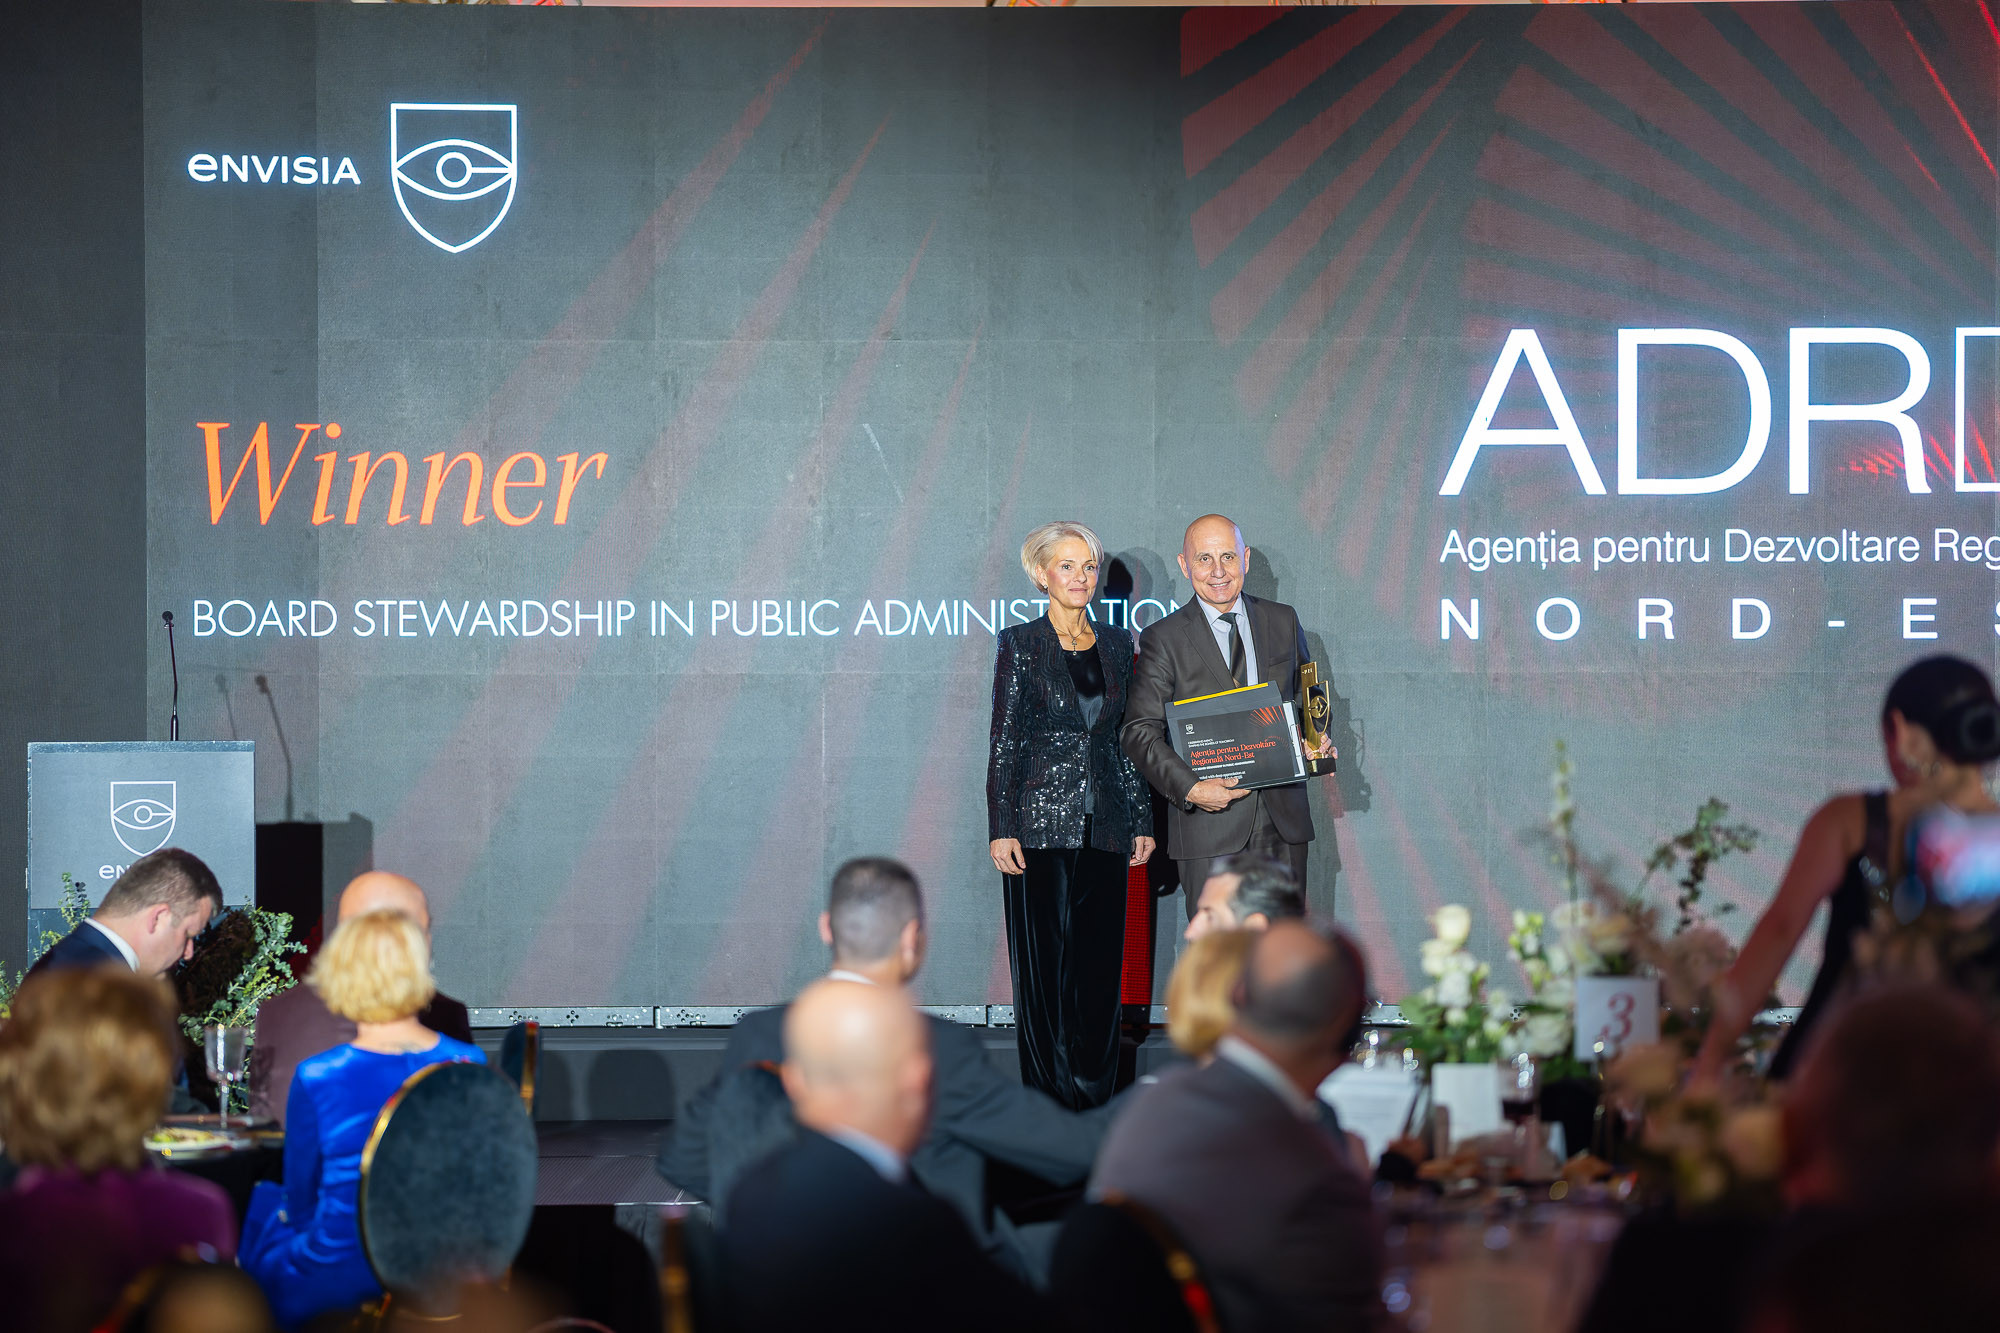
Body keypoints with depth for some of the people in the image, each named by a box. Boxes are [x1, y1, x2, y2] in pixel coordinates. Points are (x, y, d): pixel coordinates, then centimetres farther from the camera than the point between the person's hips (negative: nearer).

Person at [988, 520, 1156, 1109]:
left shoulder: (1117, 646, 12)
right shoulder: (1020, 644, -1)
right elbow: (1003, 741, -3)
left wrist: (1142, 819, 10)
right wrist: (1001, 829, -10)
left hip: (1105, 827, 4)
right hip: (1040, 823, -4)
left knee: (1100, 965, 5)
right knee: (1043, 966, -1)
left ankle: (1095, 1098, 12)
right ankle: (1051, 1102, 3)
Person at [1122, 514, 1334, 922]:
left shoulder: (1283, 621, 10)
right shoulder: (1164, 639, -1)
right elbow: (1140, 732, -3)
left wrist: (1317, 742, -1)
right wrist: (1190, 789, -17)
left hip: (1283, 816, 3)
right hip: (1208, 819, -3)